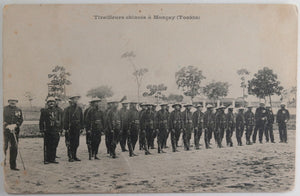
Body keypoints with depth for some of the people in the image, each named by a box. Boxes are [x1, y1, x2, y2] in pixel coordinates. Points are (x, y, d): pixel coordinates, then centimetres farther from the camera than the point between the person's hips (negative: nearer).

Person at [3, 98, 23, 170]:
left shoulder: (18, 110, 12)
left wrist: (15, 125, -12)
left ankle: (13, 165, 12)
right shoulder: (4, 109, 4)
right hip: (5, 131, -3)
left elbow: (21, 120, 5)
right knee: (4, 146, -10)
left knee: (14, 148, 4)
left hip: (15, 131, 3)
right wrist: (8, 126, -16)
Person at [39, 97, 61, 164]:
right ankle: (46, 160, 5)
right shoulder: (44, 111, 2)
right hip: (47, 132, -3)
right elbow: (41, 121, 2)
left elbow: (60, 121, 13)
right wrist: (42, 130, -3)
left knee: (54, 146, 5)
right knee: (47, 146, -1)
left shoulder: (58, 111, 11)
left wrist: (60, 129, 7)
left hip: (56, 131, 3)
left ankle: (52, 159, 13)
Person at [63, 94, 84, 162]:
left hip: (77, 128, 5)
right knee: (70, 143, -1)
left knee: (76, 143, 8)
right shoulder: (67, 109, -4)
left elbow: (81, 119, 13)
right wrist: (66, 128, -11)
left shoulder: (79, 109, 10)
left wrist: (82, 127, 9)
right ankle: (70, 157, 4)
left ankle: (75, 156, 18)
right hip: (70, 128, -5)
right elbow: (65, 119, -6)